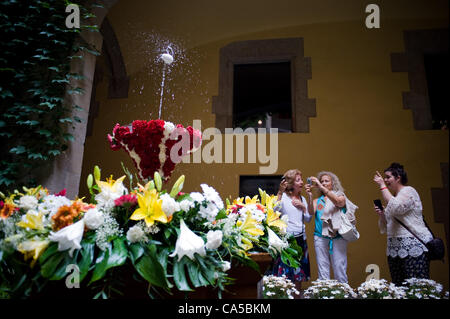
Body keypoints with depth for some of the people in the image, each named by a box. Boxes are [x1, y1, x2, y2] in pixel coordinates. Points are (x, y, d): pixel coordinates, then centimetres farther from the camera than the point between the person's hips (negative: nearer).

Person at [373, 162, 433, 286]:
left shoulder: (408, 191, -2)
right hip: (395, 249, 8)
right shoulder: (392, 197, 20)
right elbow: (386, 228, 23)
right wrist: (381, 214, 4)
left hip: (413, 246, -8)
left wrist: (382, 186, -16)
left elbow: (395, 208, -24)